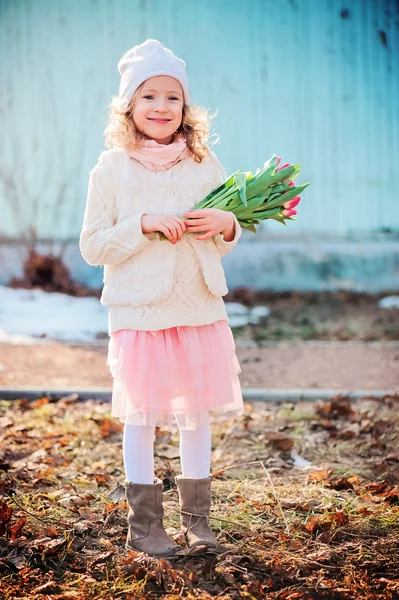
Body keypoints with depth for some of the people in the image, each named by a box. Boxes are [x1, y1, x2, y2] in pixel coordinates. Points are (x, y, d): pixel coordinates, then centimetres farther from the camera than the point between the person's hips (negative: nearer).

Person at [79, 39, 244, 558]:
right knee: (141, 417, 3)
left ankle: (197, 519, 25)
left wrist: (227, 225, -8)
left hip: (201, 309, 3)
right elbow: (92, 247, -6)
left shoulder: (205, 164, 6)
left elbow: (226, 238, 15)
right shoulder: (111, 169, -4)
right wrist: (144, 225, -18)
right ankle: (144, 524, 17)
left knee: (200, 414, 10)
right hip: (139, 313, -3)